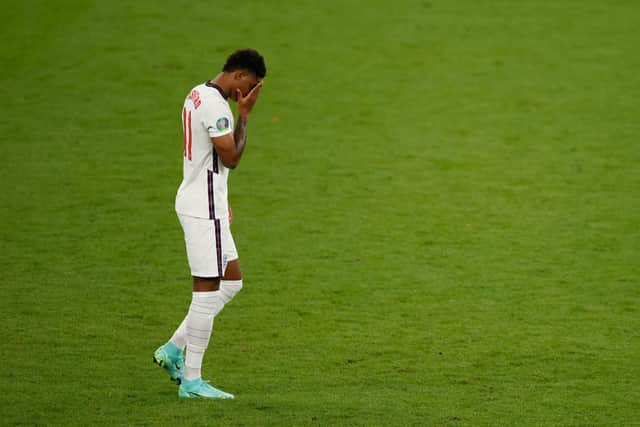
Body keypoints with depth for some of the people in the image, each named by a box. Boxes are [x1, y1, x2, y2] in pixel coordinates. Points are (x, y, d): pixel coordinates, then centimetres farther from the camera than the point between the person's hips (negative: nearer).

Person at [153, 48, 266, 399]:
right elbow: (231, 157, -19)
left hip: (201, 202, 10)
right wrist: (244, 115, -13)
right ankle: (191, 381, 0)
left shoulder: (198, 95, 13)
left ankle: (173, 350, 17)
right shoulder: (216, 106, -19)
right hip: (204, 208, -10)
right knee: (207, 292, -5)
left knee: (232, 281, 16)